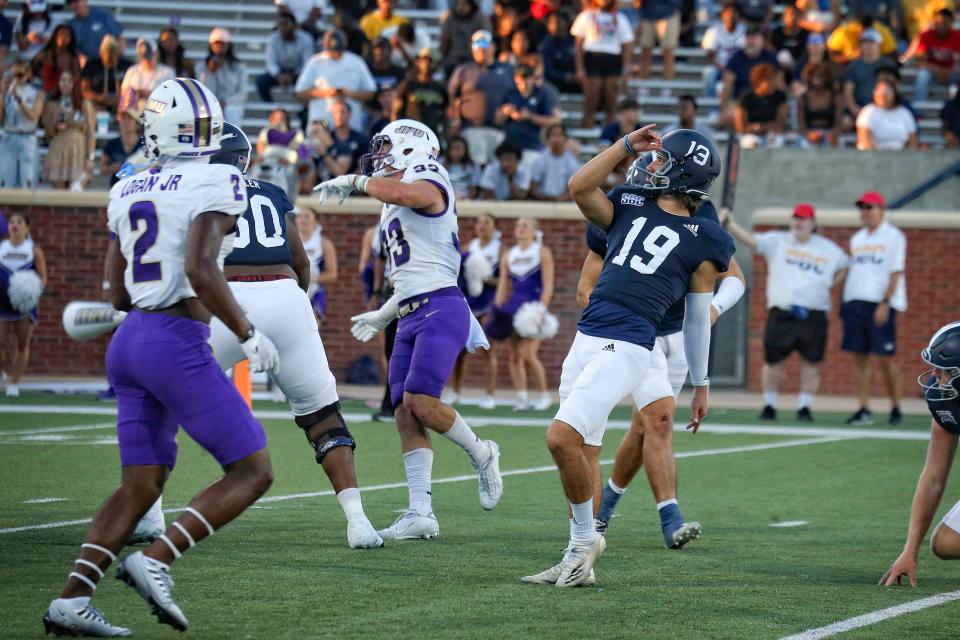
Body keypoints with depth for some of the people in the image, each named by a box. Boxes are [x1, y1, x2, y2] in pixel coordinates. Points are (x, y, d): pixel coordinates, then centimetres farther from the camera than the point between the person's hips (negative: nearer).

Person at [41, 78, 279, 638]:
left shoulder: (129, 192, 14)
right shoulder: (214, 184, -8)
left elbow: (119, 295, 16)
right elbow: (199, 268, -22)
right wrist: (249, 334, -13)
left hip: (129, 340, 8)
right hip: (178, 345, -8)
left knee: (141, 487, 11)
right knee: (253, 472, 0)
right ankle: (155, 561, -14)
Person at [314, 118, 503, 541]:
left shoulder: (427, 186, -4)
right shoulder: (394, 211, 24)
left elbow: (400, 193, -31)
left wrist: (356, 182, -16)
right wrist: (382, 316, 33)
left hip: (439, 310, -9)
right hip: (410, 318, 9)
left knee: (420, 402, -20)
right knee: (406, 415, 0)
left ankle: (481, 455, 6)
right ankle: (420, 514, -2)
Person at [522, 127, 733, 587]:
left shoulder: (702, 242, 4)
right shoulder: (629, 206, 17)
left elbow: (697, 318, 9)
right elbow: (579, 187, 1)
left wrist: (700, 384, 14)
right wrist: (626, 146, 4)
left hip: (626, 348, -6)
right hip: (587, 338, 6)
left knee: (562, 437, -18)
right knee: (585, 451, 10)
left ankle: (585, 539, 1)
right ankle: (578, 561, 18)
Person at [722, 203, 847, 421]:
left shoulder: (828, 249, 10)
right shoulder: (777, 241, 5)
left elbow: (843, 266, 23)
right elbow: (751, 239, -7)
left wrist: (830, 285, 9)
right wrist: (729, 224, -22)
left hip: (814, 315, 1)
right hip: (781, 313, -1)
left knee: (811, 362, 0)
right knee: (773, 360, -1)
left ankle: (804, 408, 8)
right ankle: (769, 406, 12)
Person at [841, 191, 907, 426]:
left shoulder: (893, 237, -1)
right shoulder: (856, 239, 18)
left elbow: (896, 273, -8)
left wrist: (885, 304, -17)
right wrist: (844, 302, 12)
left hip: (881, 305, -6)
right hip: (855, 303, 6)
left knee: (885, 358, -7)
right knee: (859, 357, 2)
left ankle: (896, 407, 4)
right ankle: (864, 410, 4)